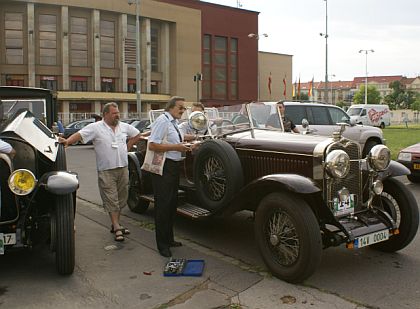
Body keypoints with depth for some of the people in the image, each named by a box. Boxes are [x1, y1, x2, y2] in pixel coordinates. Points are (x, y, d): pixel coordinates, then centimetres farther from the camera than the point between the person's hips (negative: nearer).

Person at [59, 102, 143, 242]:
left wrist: (127, 147, 11)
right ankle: (117, 228, 2)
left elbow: (137, 135, 22)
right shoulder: (95, 127, -6)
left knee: (121, 198, 11)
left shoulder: (124, 127, 8)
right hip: (106, 171, -5)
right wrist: (67, 140, -33)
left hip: (123, 168, 5)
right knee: (111, 200, -2)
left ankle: (115, 224, 25)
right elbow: (79, 134, -16)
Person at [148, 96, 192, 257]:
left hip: (174, 167, 10)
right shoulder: (162, 121, -14)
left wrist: (183, 147, 12)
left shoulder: (174, 123, 15)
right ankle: (162, 245, 7)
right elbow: (152, 145, -23)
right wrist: (176, 147, -21)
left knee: (172, 204, 16)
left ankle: (169, 239, 29)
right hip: (163, 167, -10)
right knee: (163, 205, -3)